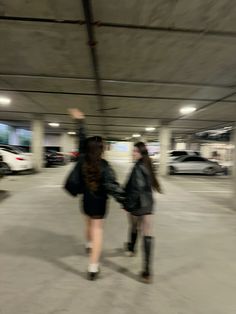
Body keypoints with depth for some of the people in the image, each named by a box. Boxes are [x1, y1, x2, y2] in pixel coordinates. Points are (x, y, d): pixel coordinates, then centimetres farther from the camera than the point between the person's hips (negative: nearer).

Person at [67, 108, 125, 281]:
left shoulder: (82, 159, -10)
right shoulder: (104, 165, -23)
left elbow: (82, 140, 1)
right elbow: (112, 185, -26)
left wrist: (80, 121, 9)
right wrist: (125, 200, -19)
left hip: (86, 199, 5)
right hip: (99, 201, -5)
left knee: (89, 224, 29)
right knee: (97, 230, 4)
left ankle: (89, 245, 56)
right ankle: (93, 267, 7)